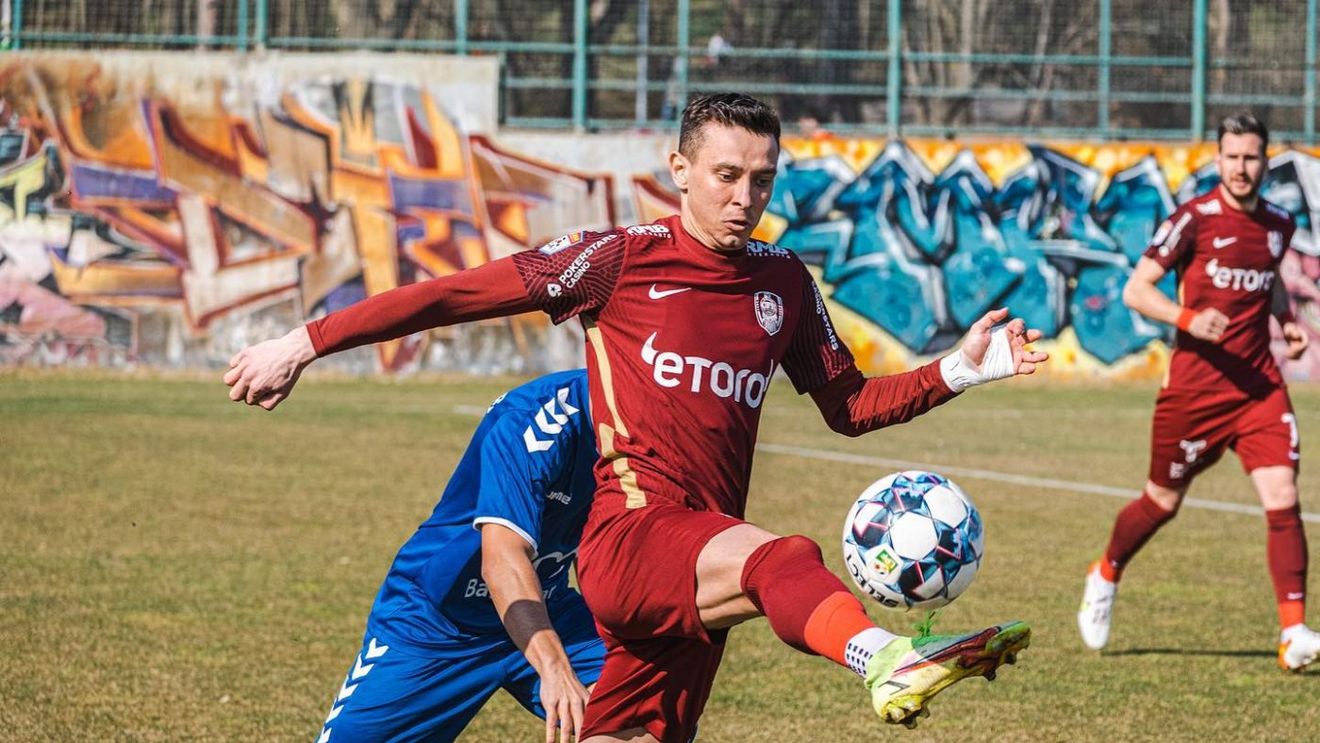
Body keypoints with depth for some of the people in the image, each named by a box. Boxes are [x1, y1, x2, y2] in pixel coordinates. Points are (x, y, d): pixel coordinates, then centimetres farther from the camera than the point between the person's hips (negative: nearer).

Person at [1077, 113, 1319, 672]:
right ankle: (1105, 577, 41)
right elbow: (1136, 290, -10)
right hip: (1195, 386, -3)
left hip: (1259, 385, 3)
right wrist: (1189, 317, -26)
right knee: (1163, 502, 12)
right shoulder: (1194, 219, -10)